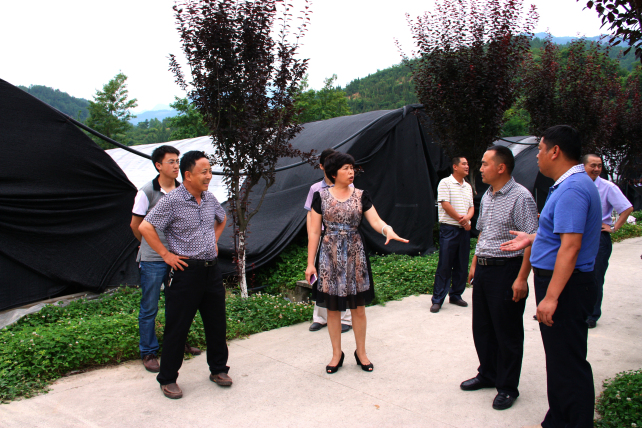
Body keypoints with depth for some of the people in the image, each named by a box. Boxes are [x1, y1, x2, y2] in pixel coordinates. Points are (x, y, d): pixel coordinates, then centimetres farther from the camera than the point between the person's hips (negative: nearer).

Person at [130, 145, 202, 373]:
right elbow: (135, 225, -1)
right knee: (149, 308, 5)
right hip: (152, 260, -4)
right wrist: (152, 244, 10)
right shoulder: (147, 192, -10)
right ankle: (148, 353, 19)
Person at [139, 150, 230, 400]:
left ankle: (218, 369, 31)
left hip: (212, 269, 6)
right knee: (177, 327, 3)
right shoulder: (172, 201, -12)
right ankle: (167, 379, 19)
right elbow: (145, 227, -14)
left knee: (217, 323, 14)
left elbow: (222, 219, 28)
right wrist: (165, 254, -12)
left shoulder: (210, 199, 8)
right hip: (186, 270, -6)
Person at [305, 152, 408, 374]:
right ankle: (337, 354, 23)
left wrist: (388, 229, -30)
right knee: (333, 308, 7)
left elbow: (375, 221, -7)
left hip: (355, 255, 1)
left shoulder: (361, 196, 3)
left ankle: (361, 352, 25)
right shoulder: (321, 196, -1)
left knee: (358, 307, 7)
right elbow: (314, 232, -2)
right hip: (329, 257, -1)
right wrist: (310, 263, -5)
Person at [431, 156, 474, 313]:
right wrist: (461, 219, -11)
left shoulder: (468, 187, 15)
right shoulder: (445, 183, -5)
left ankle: (456, 296, 22)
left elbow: (471, 206, 15)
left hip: (465, 230, 7)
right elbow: (445, 204, -13)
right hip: (449, 229, -7)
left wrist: (467, 217, -8)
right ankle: (437, 300, 2)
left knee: (462, 265, 10)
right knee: (444, 265, -5)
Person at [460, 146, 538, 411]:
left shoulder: (520, 197, -14)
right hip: (483, 269, 8)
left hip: (506, 270, -8)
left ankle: (508, 387, 18)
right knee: (481, 327, 16)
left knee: (507, 332, 4)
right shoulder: (487, 196, 12)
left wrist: (522, 278, -20)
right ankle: (487, 374, 34)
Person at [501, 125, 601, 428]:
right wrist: (531, 239, 32)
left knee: (569, 362, -1)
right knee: (557, 358, 20)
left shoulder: (572, 189, -21)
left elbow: (570, 246, -27)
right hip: (559, 282, 11)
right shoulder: (570, 185, 13)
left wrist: (551, 297, -28)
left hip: (565, 286, -11)